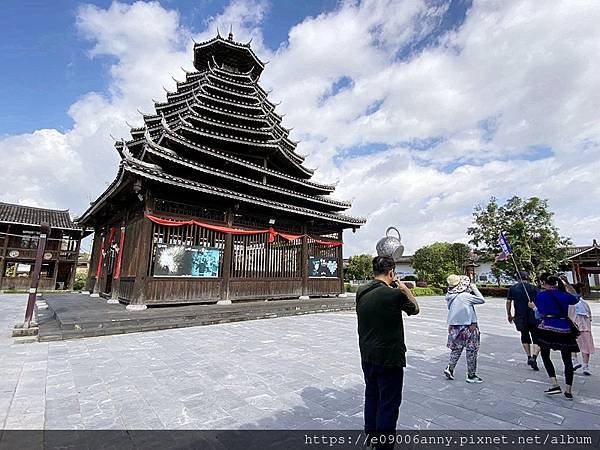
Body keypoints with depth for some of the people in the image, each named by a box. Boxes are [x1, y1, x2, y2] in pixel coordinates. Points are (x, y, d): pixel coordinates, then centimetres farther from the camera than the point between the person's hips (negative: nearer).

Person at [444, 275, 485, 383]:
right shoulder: (465, 296, -18)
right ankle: (471, 375, 17)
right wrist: (474, 288, -1)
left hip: (454, 327, 6)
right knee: (472, 351, 9)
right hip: (468, 327, -6)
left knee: (456, 349, 19)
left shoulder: (449, 297, 0)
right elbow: (482, 300, -7)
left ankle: (449, 368, 13)